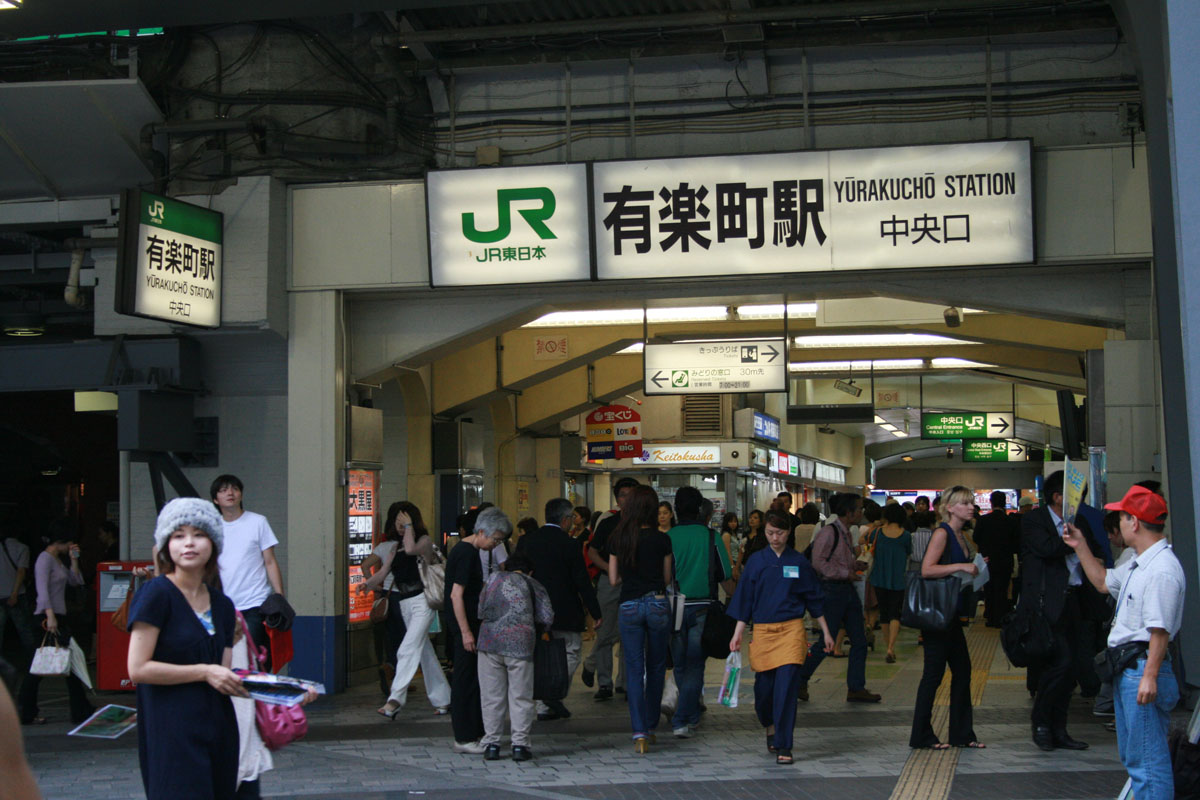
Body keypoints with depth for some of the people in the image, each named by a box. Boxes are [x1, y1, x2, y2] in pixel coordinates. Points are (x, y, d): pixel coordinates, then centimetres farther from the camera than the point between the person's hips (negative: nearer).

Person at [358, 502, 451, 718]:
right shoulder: (397, 546, 16)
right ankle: (442, 700, 19)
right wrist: (368, 583, -7)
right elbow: (383, 572, 10)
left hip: (422, 601, -8)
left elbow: (411, 549, -26)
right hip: (404, 603, 8)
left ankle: (395, 700, -25)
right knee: (424, 652, 12)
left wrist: (409, 526, -12)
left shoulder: (425, 540, -4)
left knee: (408, 649, -18)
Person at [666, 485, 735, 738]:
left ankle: (692, 716, 26)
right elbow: (725, 577, 0)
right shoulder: (710, 536, -3)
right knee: (694, 666, 1)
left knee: (680, 666, 15)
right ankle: (682, 720, -9)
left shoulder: (667, 537, -2)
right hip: (702, 608, -1)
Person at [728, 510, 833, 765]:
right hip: (762, 631, 1)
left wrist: (826, 633, 13)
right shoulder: (756, 562, 5)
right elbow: (744, 601, 8)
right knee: (764, 688, 4)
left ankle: (783, 747, -5)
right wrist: (737, 635, 2)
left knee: (786, 687, -10)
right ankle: (770, 728, 35)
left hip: (792, 629, -1)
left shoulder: (799, 562, 5)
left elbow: (814, 600, 13)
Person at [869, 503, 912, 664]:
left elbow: (873, 552, 6)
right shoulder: (905, 535, -6)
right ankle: (891, 648, -20)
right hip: (898, 579, -1)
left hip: (879, 578, 1)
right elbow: (909, 553, 10)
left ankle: (890, 648, 22)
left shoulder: (879, 532, -5)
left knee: (884, 613, 13)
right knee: (895, 614, -2)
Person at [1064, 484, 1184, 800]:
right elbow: (1104, 582, 31)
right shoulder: (1138, 563, 15)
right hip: (1125, 667, 11)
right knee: (1131, 755, 19)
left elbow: (1160, 629, -25)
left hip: (1142, 667, -11)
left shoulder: (1161, 569, -20)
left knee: (1147, 759, -9)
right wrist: (1081, 547, 27)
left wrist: (1150, 676, -29)